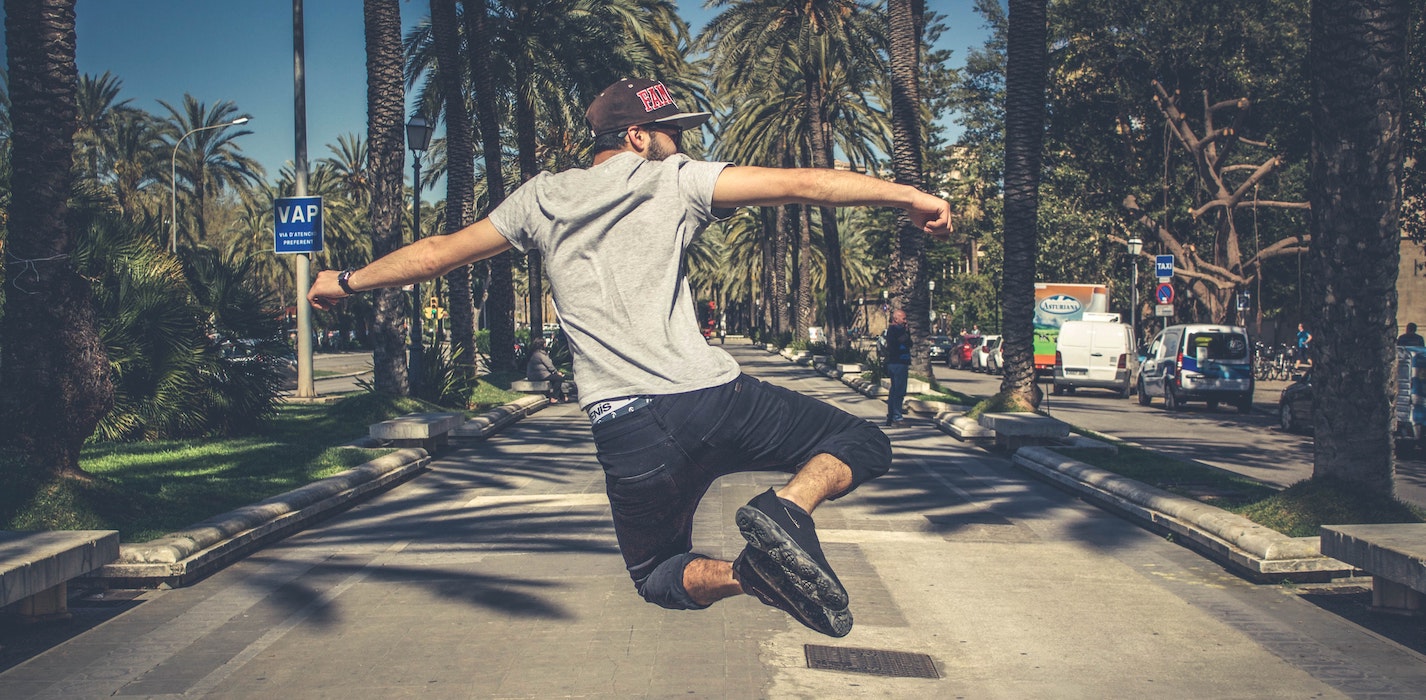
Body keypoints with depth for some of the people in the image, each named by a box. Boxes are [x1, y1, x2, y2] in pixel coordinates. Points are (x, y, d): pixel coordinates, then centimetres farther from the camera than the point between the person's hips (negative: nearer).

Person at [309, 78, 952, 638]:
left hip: (626, 432, 3)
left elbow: (436, 252, 22)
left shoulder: (541, 199, 15)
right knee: (863, 445, 14)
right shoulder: (671, 180, 6)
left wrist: (347, 280, 36)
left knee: (659, 577, 23)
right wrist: (907, 195, 0)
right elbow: (796, 183, -2)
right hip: (711, 397, -3)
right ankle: (787, 508, -16)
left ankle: (747, 573, -9)